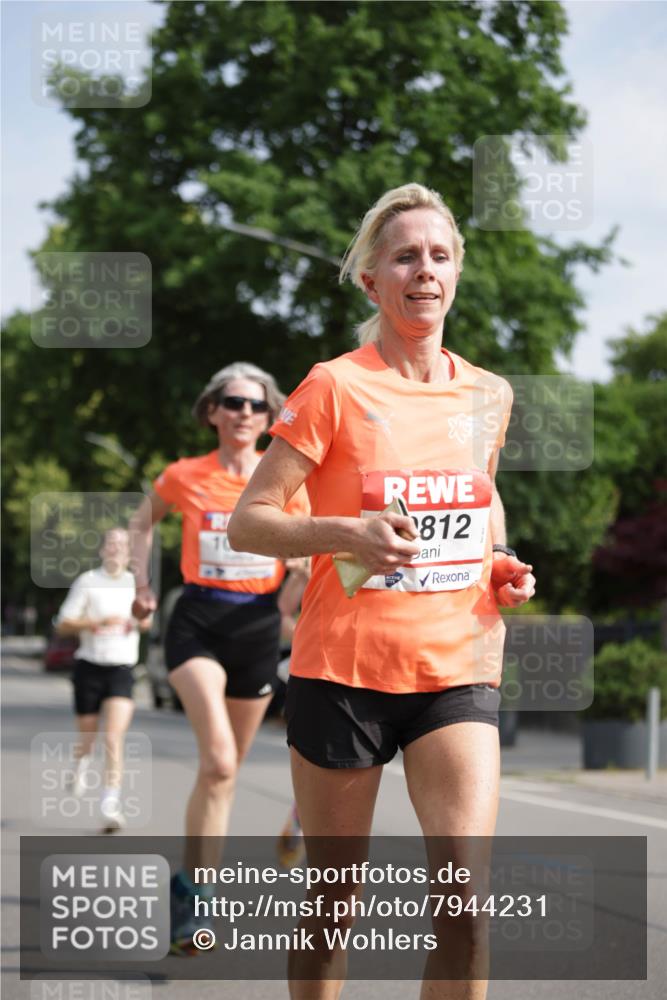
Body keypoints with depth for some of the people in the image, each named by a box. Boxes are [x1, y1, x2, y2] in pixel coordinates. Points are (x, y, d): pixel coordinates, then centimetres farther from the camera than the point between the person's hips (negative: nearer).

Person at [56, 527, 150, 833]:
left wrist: (142, 621, 2)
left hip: (122, 670, 1)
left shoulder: (137, 584, 8)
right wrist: (98, 622, -20)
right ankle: (82, 763, 47)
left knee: (114, 737, -15)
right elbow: (63, 625, -6)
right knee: (87, 736, 11)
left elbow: (145, 618, 26)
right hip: (90, 667, -1)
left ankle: (111, 803, -19)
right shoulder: (87, 582, -2)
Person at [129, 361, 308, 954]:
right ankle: (195, 898, -15)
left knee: (225, 770, 10)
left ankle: (191, 885, 24)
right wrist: (143, 584, 9)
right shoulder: (184, 477, -1)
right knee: (219, 759, -22)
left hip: (259, 624, 3)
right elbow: (144, 523, 19)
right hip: (198, 621, -3)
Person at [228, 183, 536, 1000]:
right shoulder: (335, 388, -5)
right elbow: (248, 520, -6)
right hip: (342, 669, -3)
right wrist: (345, 534, -23)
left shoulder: (488, 396, 8)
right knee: (334, 900, 7)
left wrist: (502, 566, 6)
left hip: (458, 671, 3)